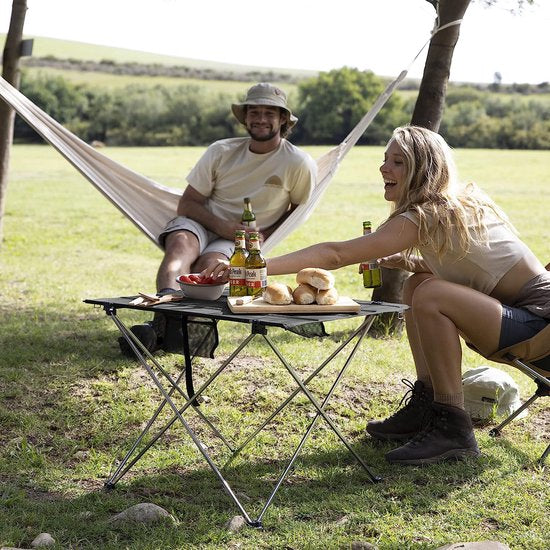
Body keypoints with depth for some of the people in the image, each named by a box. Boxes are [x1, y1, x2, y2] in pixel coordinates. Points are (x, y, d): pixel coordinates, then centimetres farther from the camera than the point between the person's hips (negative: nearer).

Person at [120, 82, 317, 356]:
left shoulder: (299, 164, -5)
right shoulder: (221, 152, 1)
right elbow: (187, 203, 2)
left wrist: (265, 235, -6)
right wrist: (220, 225, -16)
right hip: (202, 222, 1)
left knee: (209, 264, -35)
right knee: (181, 244, -35)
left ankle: (159, 331, -45)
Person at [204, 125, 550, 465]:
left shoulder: (429, 216, -19)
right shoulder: (462, 201, 9)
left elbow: (335, 255, -24)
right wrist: (404, 261, 6)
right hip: (517, 310, 10)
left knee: (431, 295, -26)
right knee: (418, 283, 10)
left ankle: (453, 429, -16)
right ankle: (425, 407, 8)